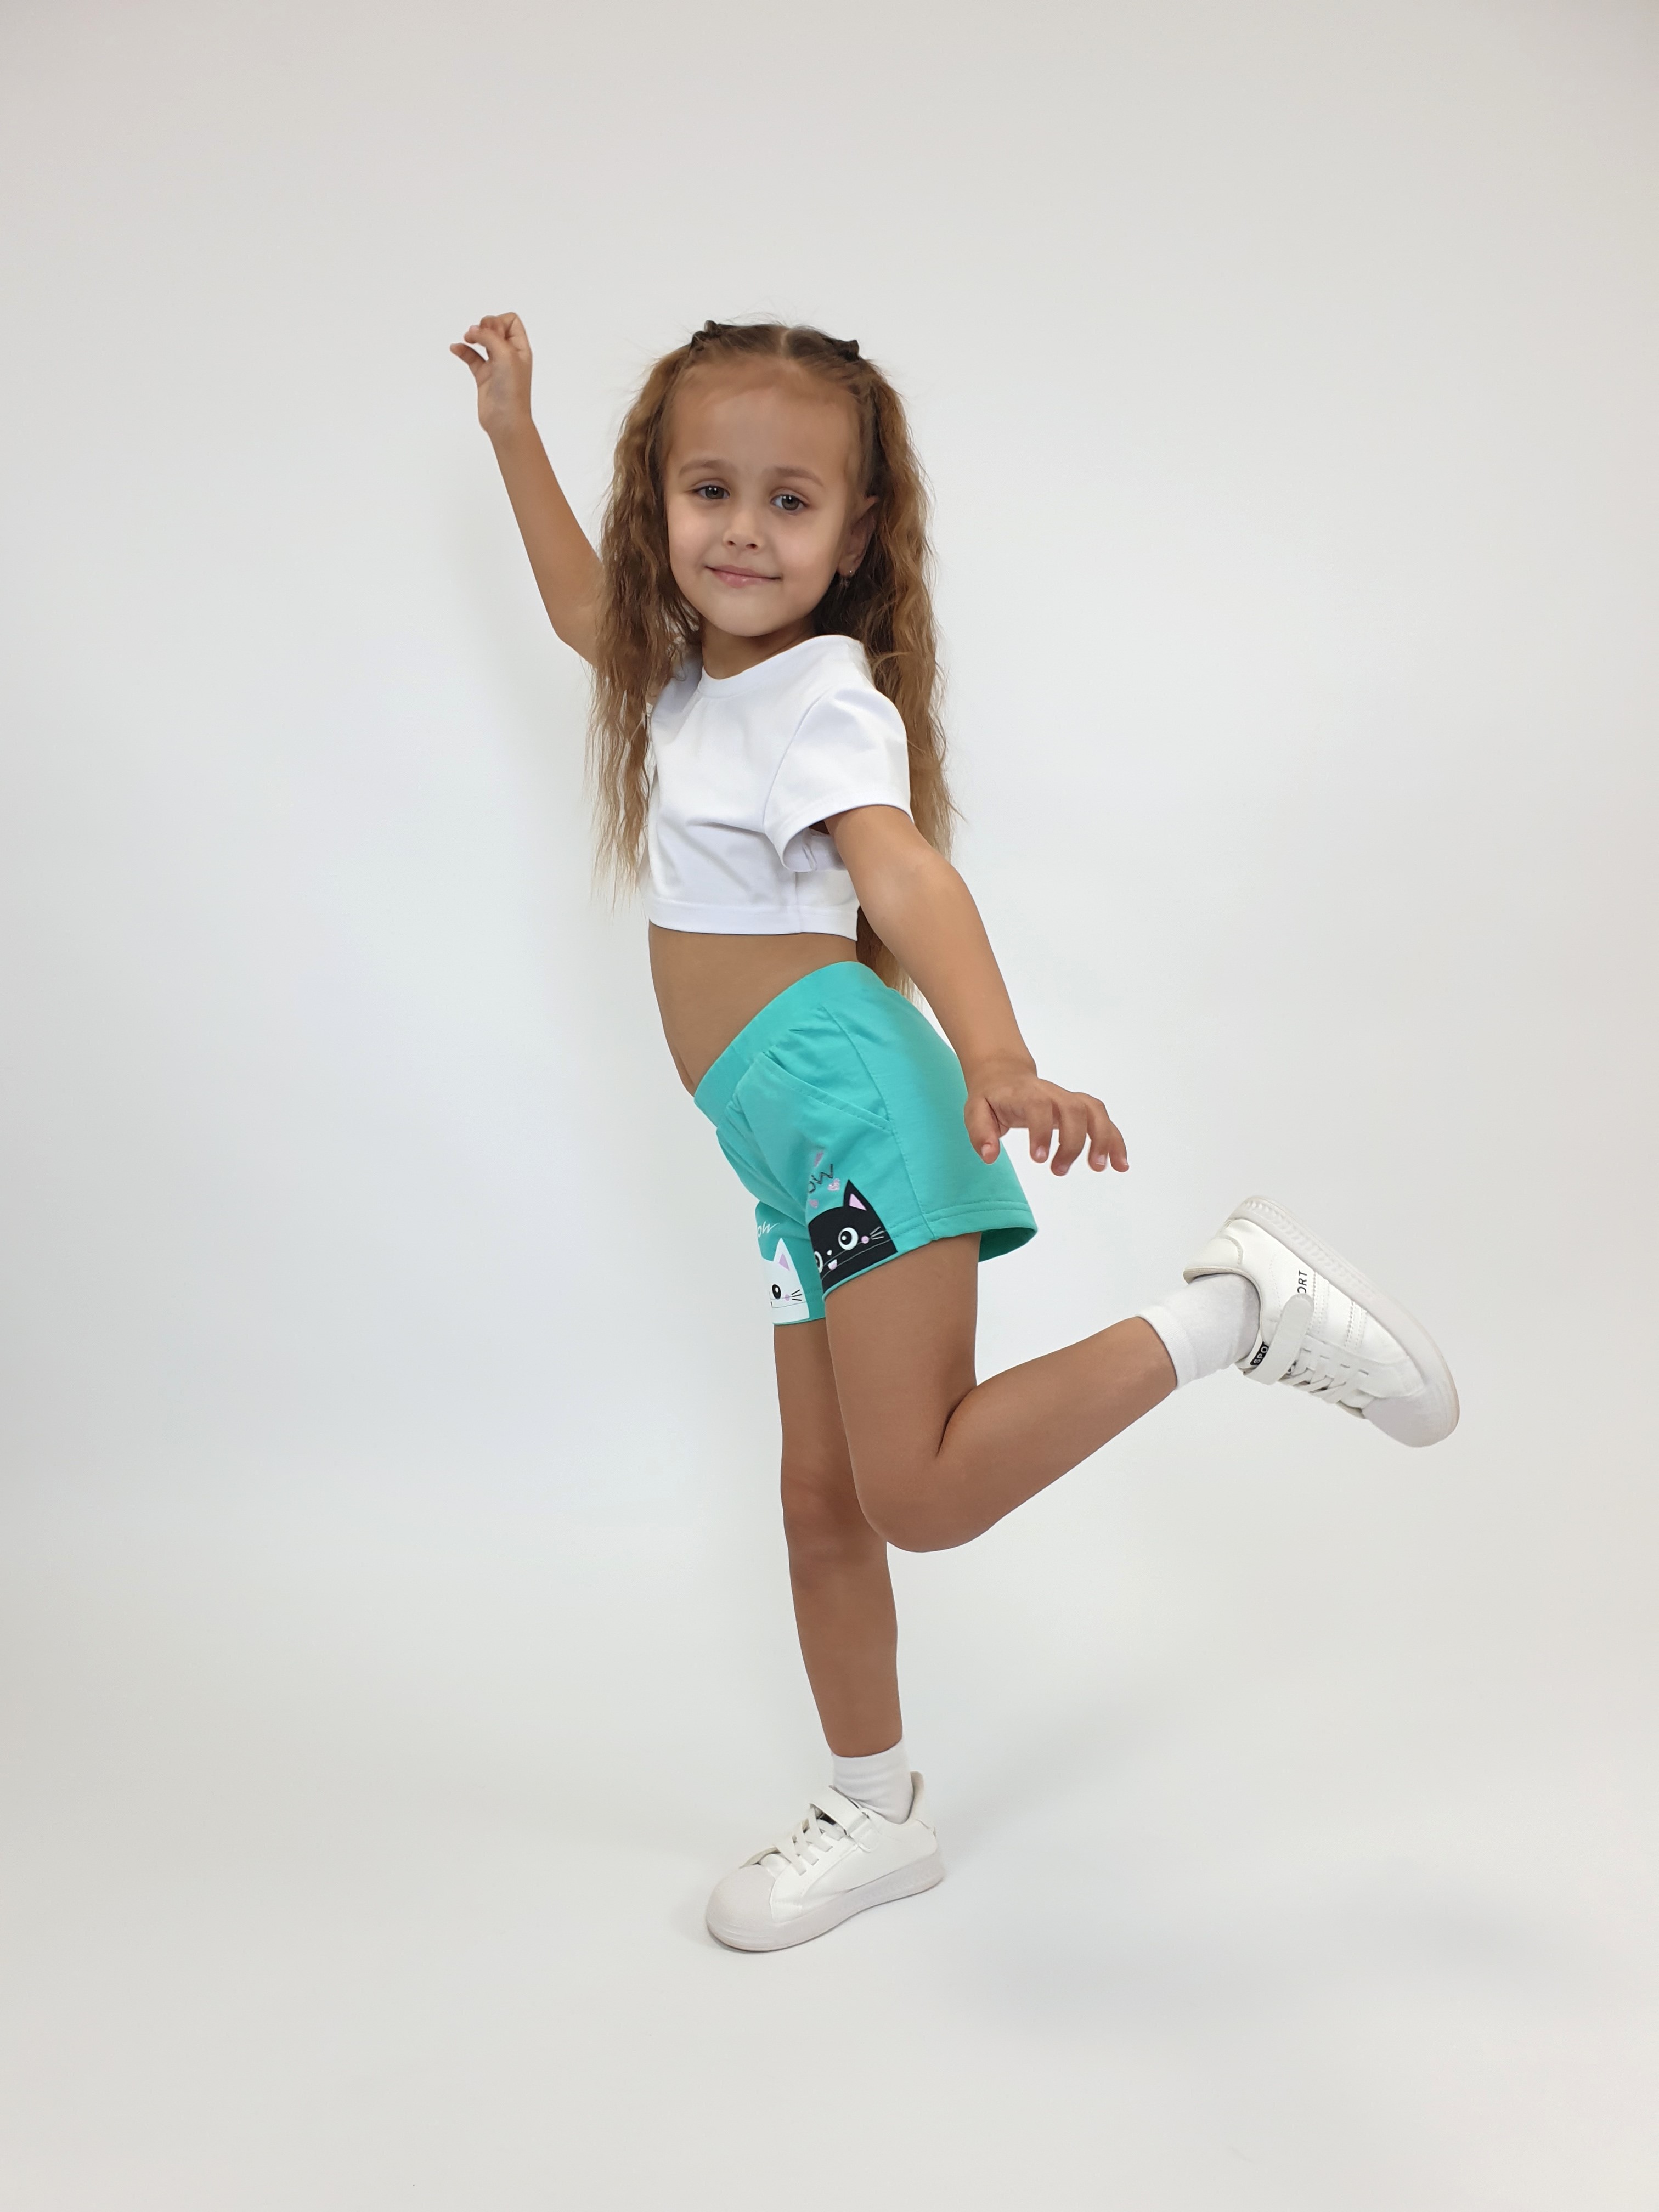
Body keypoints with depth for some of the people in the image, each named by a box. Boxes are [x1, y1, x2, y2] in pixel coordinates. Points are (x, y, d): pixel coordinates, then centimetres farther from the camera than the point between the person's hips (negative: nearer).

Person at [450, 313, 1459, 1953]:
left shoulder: (823, 692, -8)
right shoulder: (695, 676, 18)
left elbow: (905, 876, -26)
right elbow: (582, 607, 40)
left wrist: (997, 1058, -43)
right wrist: (513, 429, 43)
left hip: (852, 1099, -8)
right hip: (800, 1147, 9)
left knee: (922, 1494, -17)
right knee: (824, 1503, 13)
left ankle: (1237, 1307, -6)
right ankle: (874, 1818, 27)